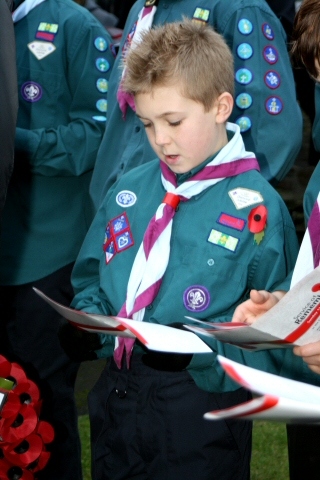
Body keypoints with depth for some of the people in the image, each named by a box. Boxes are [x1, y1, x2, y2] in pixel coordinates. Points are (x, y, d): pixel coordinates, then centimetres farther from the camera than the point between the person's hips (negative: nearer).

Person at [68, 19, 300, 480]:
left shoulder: (256, 209, -11)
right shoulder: (129, 191, 6)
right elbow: (90, 280, 17)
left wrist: (199, 350, -24)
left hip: (200, 423, -5)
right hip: (115, 403, 5)